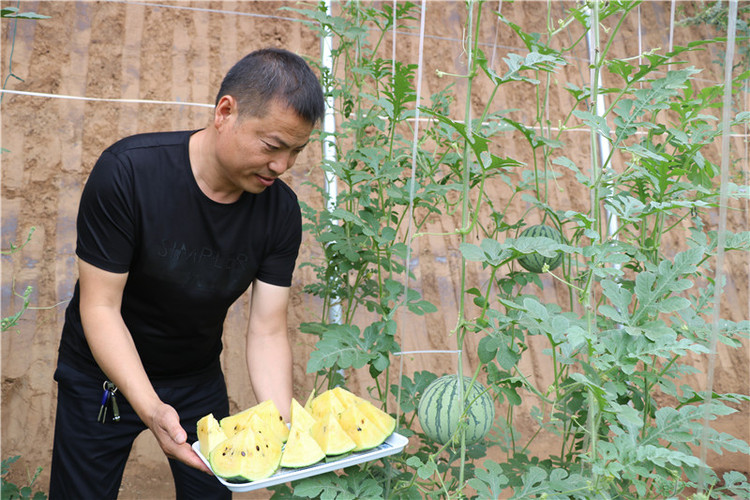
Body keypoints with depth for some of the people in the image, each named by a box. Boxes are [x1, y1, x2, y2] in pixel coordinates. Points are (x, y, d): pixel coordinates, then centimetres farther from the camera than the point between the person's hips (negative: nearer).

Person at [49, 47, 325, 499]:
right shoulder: (127, 172, -27)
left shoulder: (281, 210, -16)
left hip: (199, 378, 3)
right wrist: (151, 409, -38)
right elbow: (101, 308, -25)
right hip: (105, 375, -2)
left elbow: (268, 330, -15)